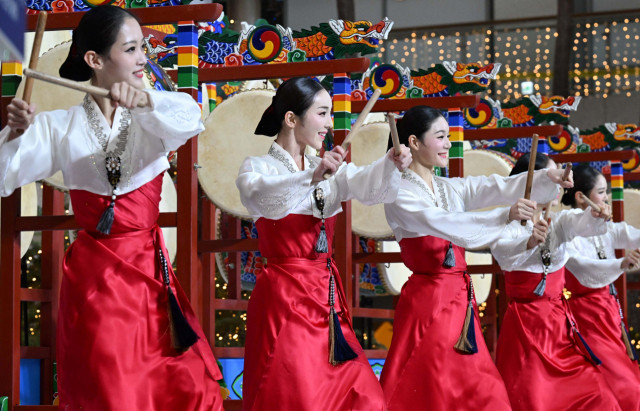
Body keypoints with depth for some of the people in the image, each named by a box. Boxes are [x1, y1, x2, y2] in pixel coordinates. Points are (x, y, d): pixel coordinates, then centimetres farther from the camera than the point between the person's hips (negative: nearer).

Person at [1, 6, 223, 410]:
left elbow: (190, 119, -20)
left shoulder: (151, 120, 3)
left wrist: (145, 100, -38)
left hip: (151, 274, 2)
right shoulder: (61, 127, 0)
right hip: (94, 280, -2)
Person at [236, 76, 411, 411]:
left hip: (328, 296, 6)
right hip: (285, 298, -6)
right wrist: (312, 176, -41)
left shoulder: (328, 170, 15)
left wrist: (391, 164, -26)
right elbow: (263, 198, -25)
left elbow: (367, 186, -5)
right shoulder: (257, 167, -1)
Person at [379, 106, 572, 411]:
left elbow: (497, 189, -1)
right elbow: (442, 223, -23)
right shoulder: (400, 193, -8)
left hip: (460, 298, 7)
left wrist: (549, 178, -17)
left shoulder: (451, 189, 13)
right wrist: (505, 216, -32)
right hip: (428, 299, -7)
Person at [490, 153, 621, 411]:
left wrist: (596, 216, -36)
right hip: (525, 325, -5)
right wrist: (529, 243, -49)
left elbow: (580, 223, -14)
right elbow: (502, 253, -29)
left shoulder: (557, 223, 7)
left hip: (561, 324, 6)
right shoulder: (510, 226, -8)